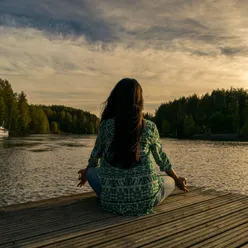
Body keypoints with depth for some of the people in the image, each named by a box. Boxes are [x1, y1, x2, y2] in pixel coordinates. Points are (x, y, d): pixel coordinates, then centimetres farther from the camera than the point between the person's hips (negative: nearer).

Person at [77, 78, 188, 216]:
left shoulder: (106, 125, -4)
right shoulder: (150, 127, -4)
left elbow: (96, 156, 12)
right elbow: (161, 158, 11)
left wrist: (86, 172, 35)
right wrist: (177, 180, 31)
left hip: (112, 200, 1)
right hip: (145, 199, 0)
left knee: (91, 172, 27)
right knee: (170, 181, 29)